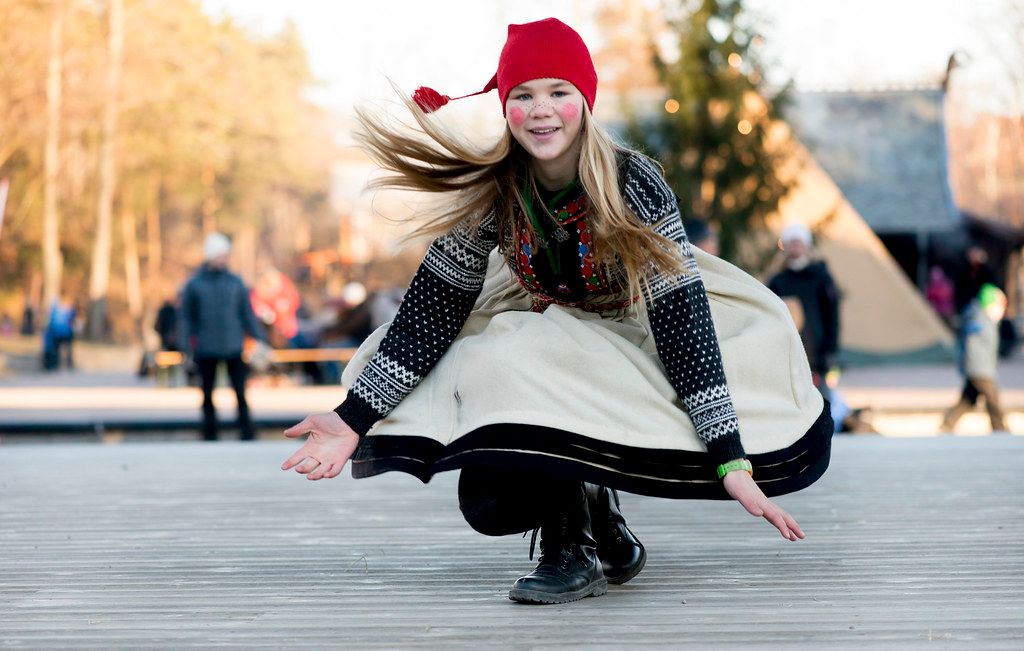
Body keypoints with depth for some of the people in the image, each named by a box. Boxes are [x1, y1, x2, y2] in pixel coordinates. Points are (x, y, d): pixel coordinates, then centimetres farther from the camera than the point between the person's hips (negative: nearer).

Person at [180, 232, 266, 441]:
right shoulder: (194, 285, 2)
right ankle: (210, 435, 17)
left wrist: (260, 339, 6)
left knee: (241, 393, -2)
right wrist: (187, 348, -1)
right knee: (208, 395, 8)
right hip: (206, 351, 0)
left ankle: (248, 433, 2)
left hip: (234, 348, 0)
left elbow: (247, 314, 10)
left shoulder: (236, 283, 5)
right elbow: (187, 318, 4)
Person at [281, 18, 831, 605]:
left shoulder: (633, 182, -26)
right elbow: (431, 311, -12)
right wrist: (353, 420, -19)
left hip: (644, 330, -1)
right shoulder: (488, 192, -17)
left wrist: (731, 463, -35)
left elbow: (683, 319, -29)